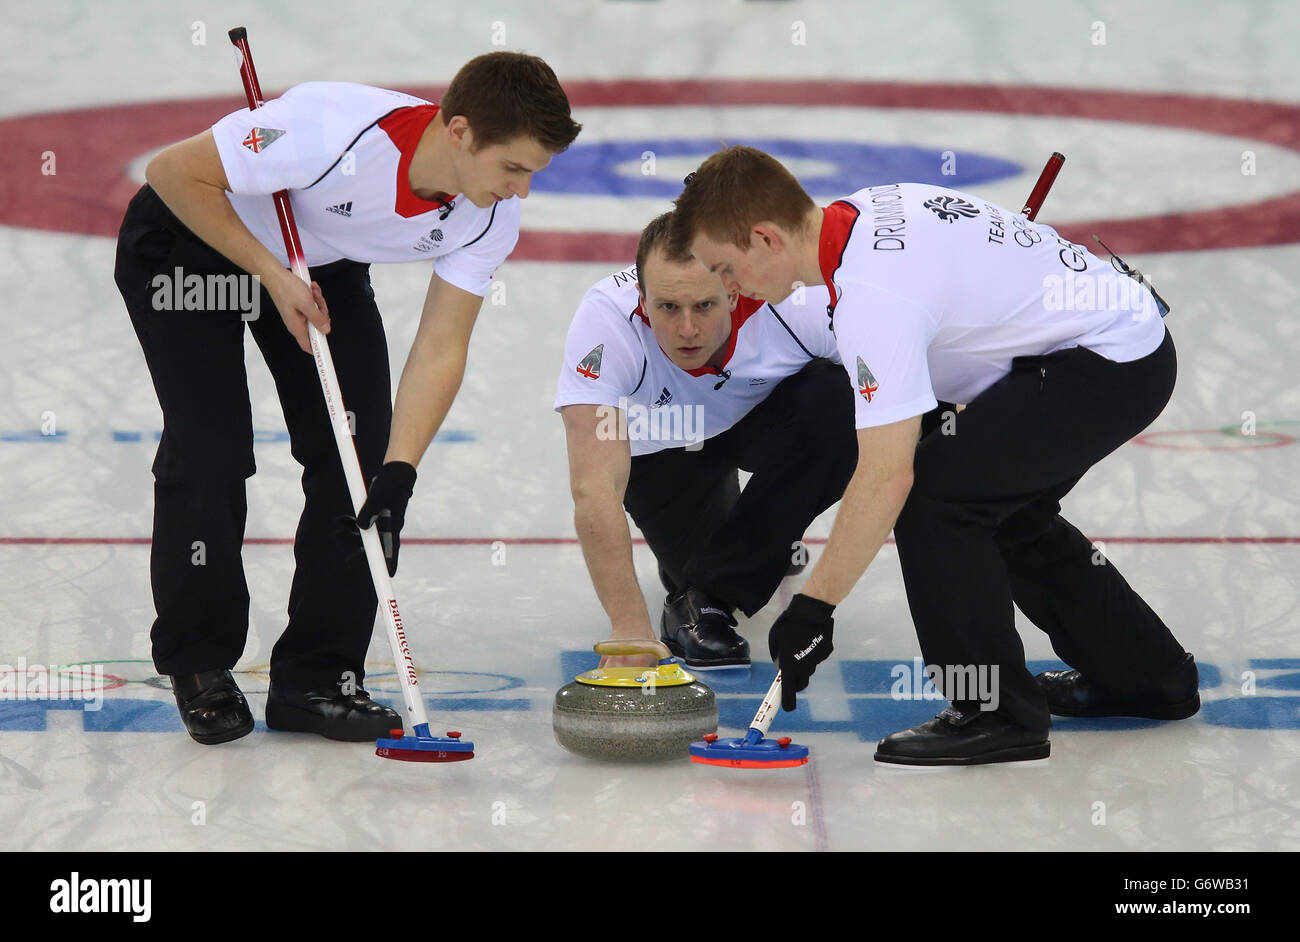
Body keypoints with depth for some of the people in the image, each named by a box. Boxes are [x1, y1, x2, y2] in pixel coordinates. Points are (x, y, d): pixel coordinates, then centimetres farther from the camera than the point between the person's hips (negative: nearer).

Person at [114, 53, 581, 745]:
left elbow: (440, 350, -17)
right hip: (189, 239, -5)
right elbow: (174, 172, -29)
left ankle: (317, 676, 5)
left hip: (321, 258, 6)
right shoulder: (334, 134, -40)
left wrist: (398, 474, -28)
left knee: (362, 449, -5)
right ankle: (199, 668, 9)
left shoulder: (490, 217, -21)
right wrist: (273, 276, -28)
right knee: (210, 452, -12)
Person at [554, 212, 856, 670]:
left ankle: (706, 595, -18)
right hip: (661, 446, 1)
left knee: (833, 402, -30)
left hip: (766, 413, 0)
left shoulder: (799, 301, -38)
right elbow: (594, 489, -45)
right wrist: (629, 623, -54)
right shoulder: (606, 319, -39)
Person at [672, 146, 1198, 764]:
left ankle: (997, 714, -5)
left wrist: (813, 608, -21)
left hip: (1110, 363, -11)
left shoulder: (873, 294, -26)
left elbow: (887, 477, -27)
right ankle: (1144, 674, 35)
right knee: (1003, 506, 24)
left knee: (933, 495, -15)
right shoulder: (866, 210, 3)